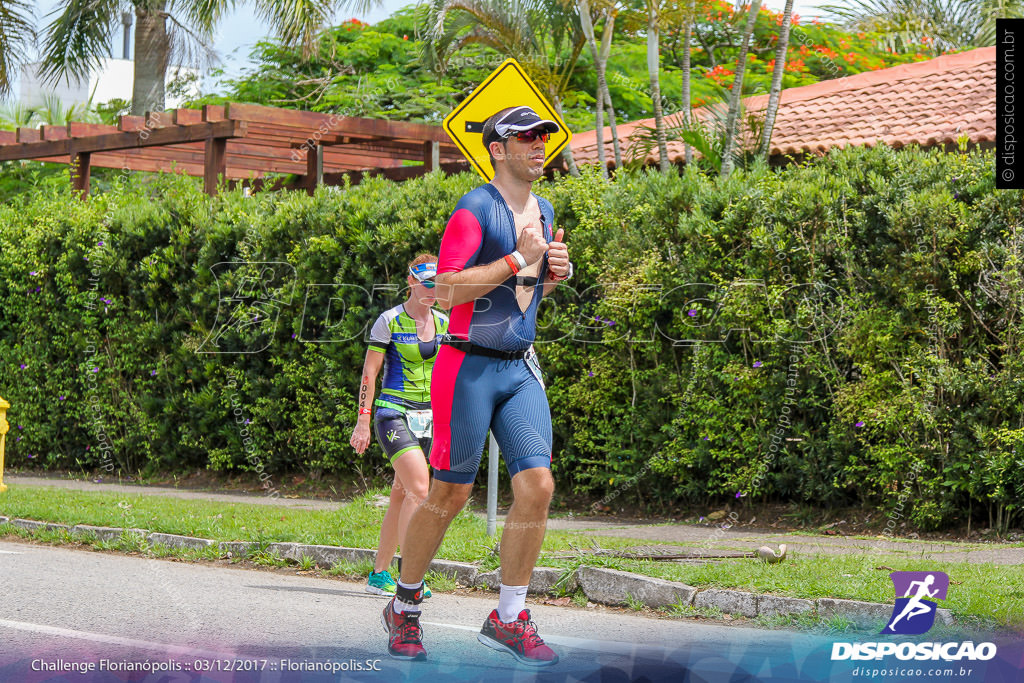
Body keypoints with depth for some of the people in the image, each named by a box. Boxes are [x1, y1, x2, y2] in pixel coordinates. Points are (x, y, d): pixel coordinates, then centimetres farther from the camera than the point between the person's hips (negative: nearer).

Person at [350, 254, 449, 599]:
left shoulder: (444, 323, 9)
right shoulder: (390, 320, -6)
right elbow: (369, 372, -5)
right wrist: (363, 422, -9)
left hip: (428, 416, 6)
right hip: (394, 412, -6)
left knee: (402, 495, 8)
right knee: (419, 490, -20)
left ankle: (379, 574, 16)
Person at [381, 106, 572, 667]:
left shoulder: (543, 211, 15)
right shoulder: (475, 210, -11)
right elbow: (445, 291, -20)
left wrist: (554, 273, 6)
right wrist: (517, 260, -21)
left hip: (520, 369, 7)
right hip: (469, 366, -7)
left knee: (537, 486, -5)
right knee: (449, 495, 0)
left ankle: (508, 620, 6)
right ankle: (404, 608, 19)